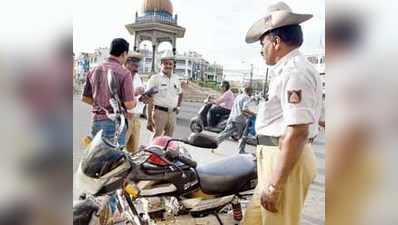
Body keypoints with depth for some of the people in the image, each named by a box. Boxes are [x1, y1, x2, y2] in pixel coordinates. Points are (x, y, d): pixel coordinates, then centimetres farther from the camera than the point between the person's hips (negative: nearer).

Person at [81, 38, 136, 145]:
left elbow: (84, 98, 11)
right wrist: (135, 101, 4)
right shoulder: (124, 73, -14)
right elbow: (129, 104, -16)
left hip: (96, 120, 6)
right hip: (114, 122, -6)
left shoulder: (94, 70, 4)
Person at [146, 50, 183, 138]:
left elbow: (180, 93, 31)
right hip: (159, 112, -5)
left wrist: (178, 106, 16)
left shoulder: (176, 79, 12)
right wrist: (149, 119, -11)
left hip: (172, 114, 5)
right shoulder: (155, 78, -3)